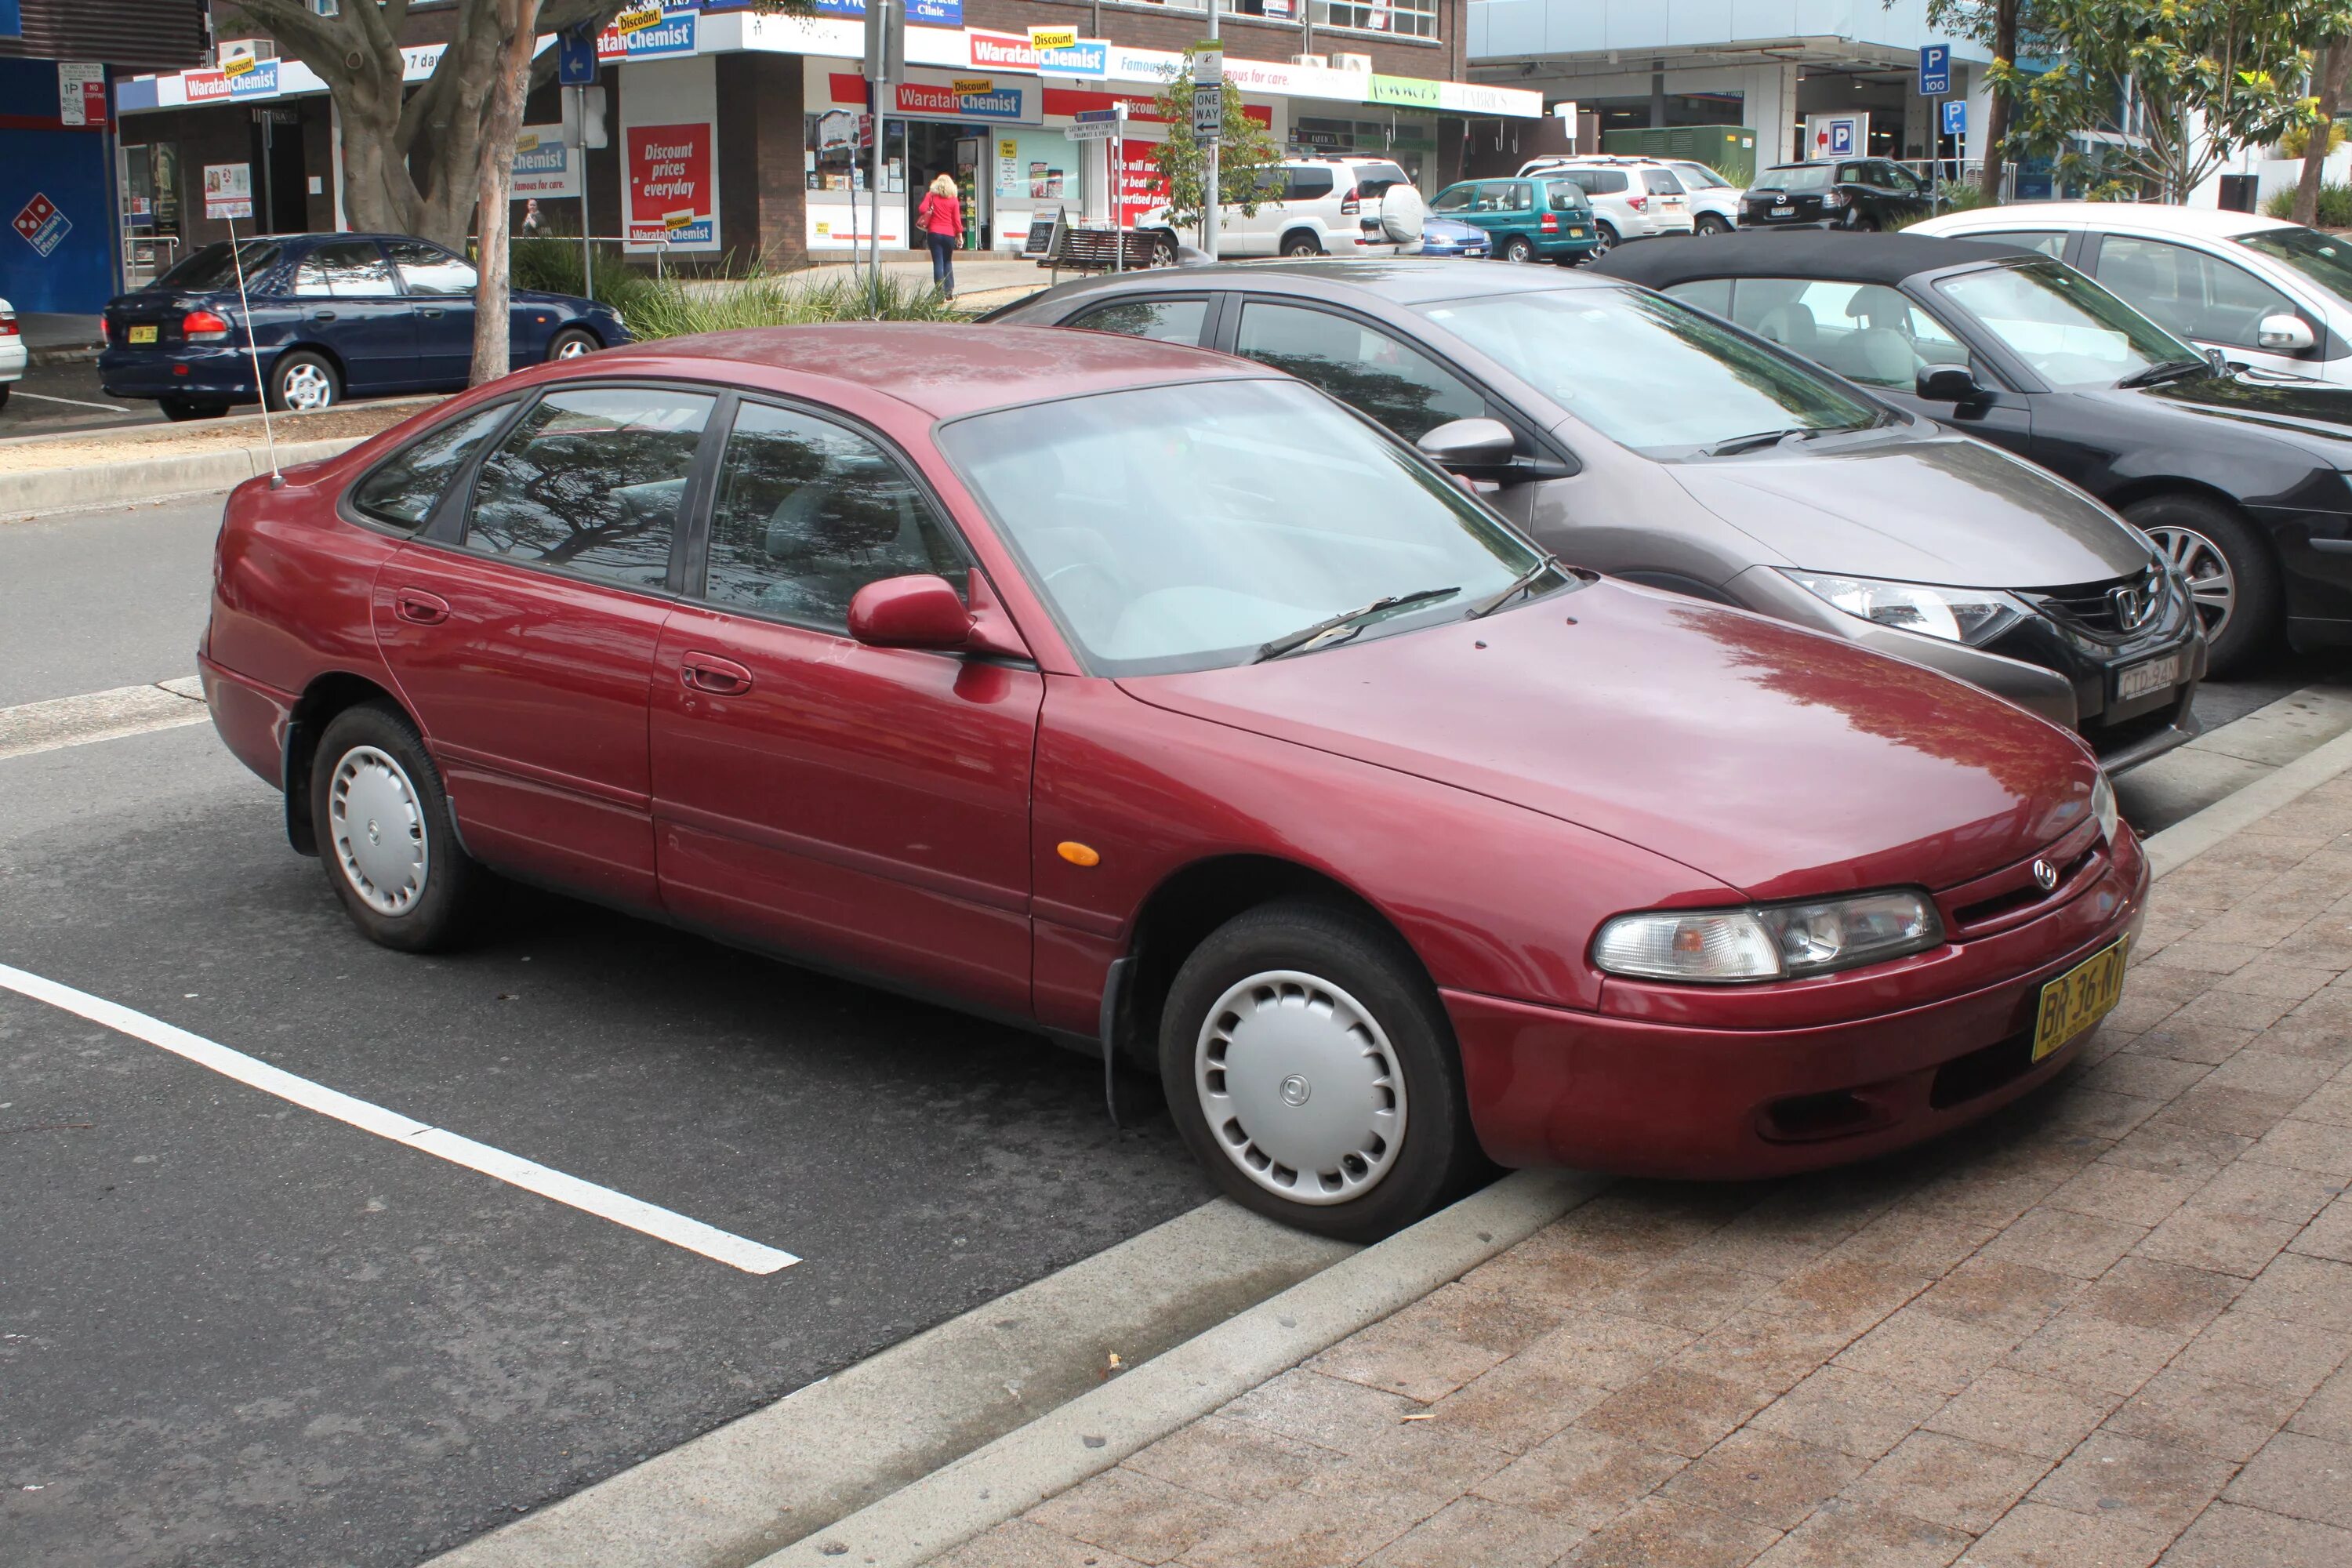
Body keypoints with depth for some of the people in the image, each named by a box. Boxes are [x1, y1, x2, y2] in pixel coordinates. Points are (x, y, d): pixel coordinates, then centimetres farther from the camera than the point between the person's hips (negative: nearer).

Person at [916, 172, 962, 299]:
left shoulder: (931, 196, 3)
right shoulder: (954, 200, 3)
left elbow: (922, 209, -9)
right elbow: (957, 219, -1)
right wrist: (960, 235, 4)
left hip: (934, 233, -1)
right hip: (949, 234, 1)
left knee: (938, 262, -3)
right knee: (948, 262, 15)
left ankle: (940, 292, -11)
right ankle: (949, 291, 10)